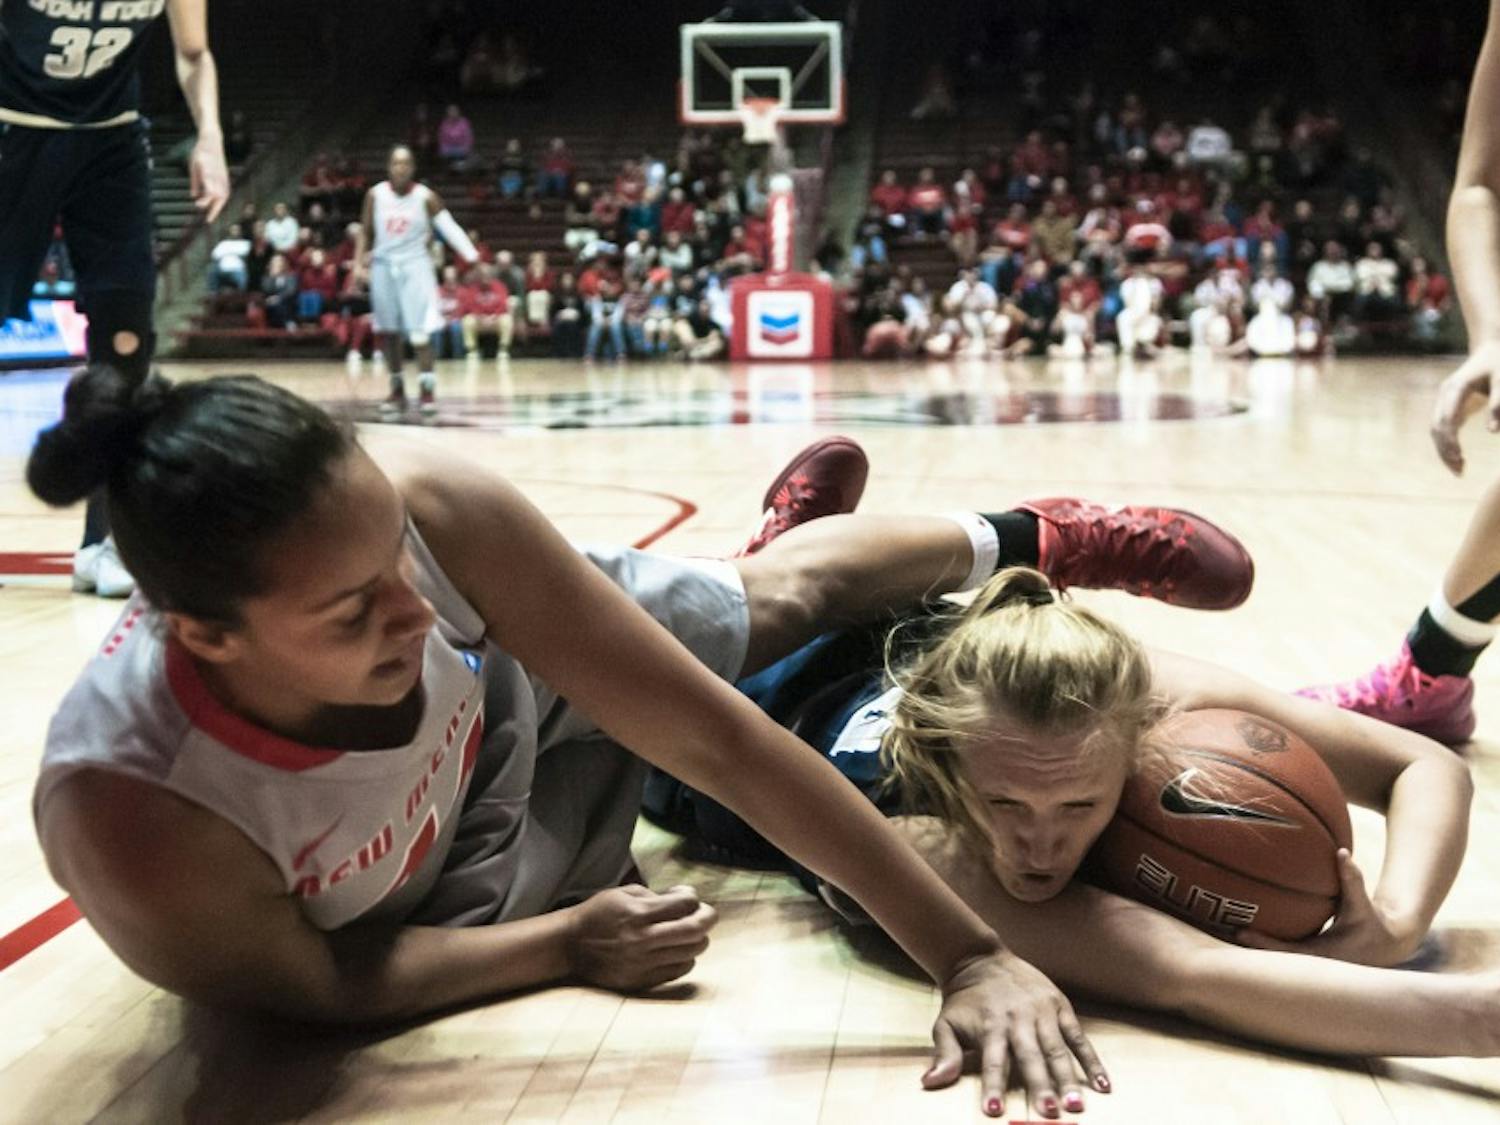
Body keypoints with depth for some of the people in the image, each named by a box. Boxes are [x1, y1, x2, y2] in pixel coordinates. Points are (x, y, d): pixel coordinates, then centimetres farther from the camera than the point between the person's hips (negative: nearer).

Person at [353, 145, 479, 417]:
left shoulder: (425, 197, -6)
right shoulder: (375, 195, 0)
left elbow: (450, 228, -6)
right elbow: (365, 232, 9)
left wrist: (474, 258, -15)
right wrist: (359, 262, -3)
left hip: (415, 266, -3)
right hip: (383, 265, 3)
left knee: (419, 331, -12)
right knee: (388, 331, 7)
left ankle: (427, 389, -5)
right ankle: (397, 390, 18)